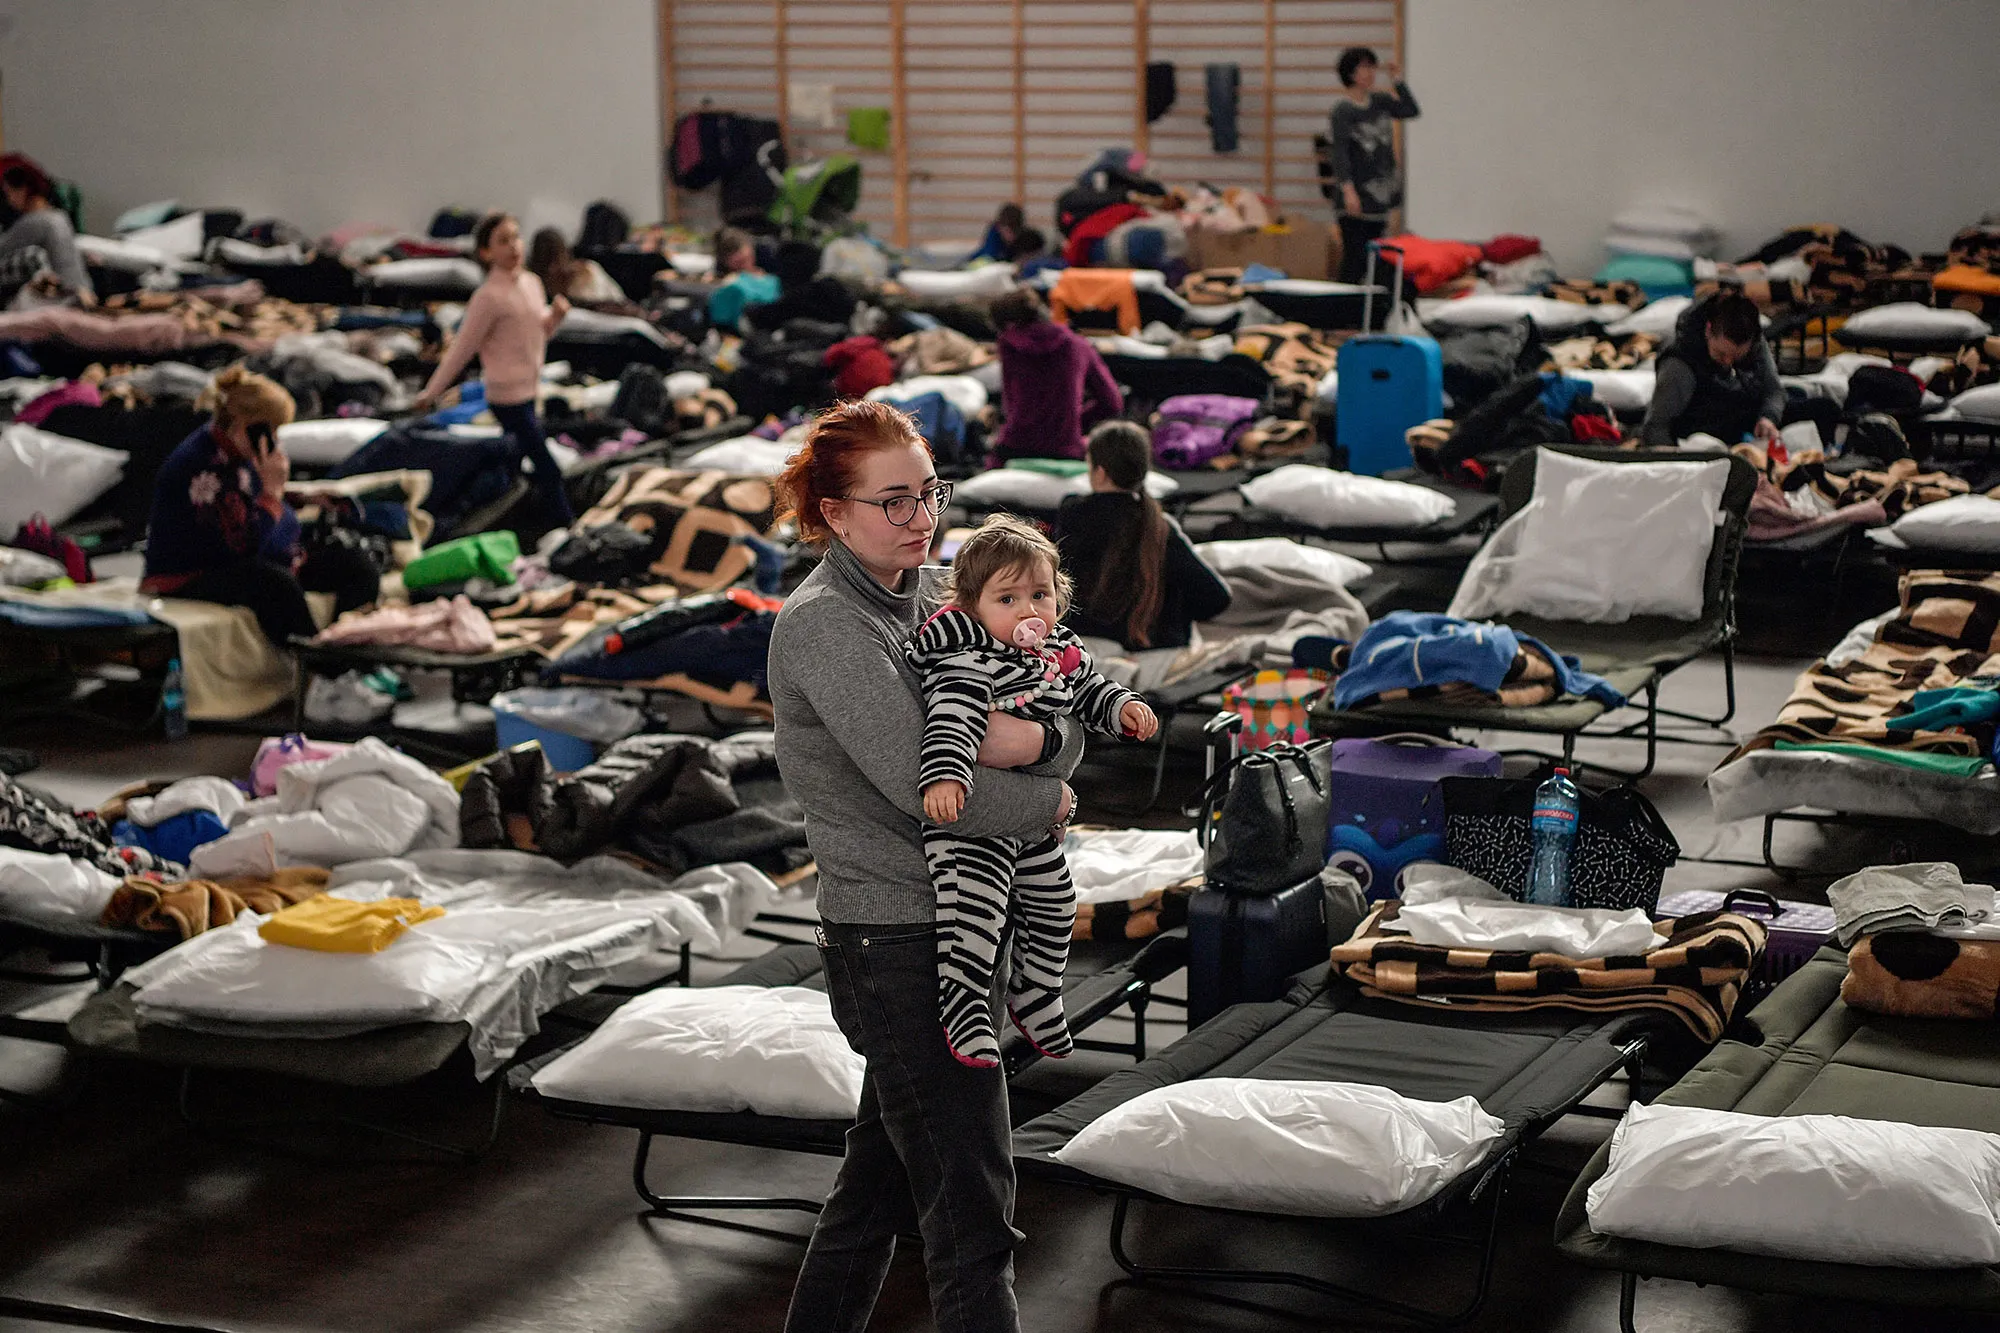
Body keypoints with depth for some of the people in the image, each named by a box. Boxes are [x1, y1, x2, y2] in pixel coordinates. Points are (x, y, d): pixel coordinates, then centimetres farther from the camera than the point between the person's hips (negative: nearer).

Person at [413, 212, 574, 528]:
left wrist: (555, 316, -3)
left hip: (528, 392, 8)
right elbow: (461, 350, -10)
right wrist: (431, 392, -6)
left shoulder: (532, 283, 7)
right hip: (509, 397, -8)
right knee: (547, 470, -8)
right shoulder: (489, 296, -16)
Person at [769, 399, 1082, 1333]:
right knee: (971, 1213, -6)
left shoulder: (931, 598, 10)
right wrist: (1047, 804, -10)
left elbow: (1069, 739, 7)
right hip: (894, 941, -9)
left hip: (952, 926, 9)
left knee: (884, 1174, 20)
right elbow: (918, 782, -24)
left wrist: (1034, 741, -16)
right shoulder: (824, 624, -15)